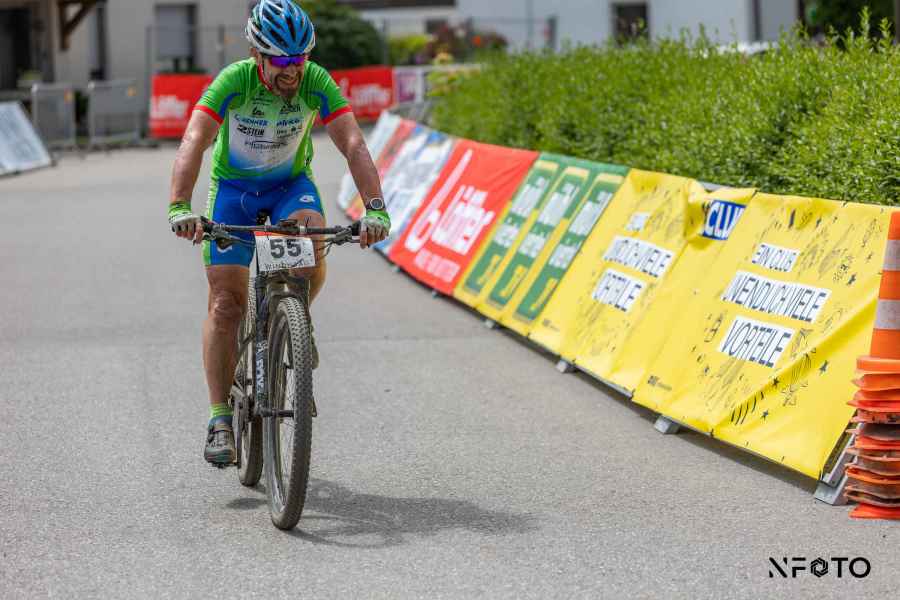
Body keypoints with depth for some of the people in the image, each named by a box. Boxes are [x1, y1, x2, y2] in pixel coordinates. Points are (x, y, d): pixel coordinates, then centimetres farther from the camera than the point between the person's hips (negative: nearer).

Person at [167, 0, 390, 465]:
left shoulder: (317, 83, -23)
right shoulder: (234, 81, -28)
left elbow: (353, 145, -29)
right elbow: (194, 143, -37)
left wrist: (375, 208, -43)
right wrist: (179, 208, -52)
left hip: (291, 183, 1)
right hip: (233, 187, -1)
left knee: (312, 256, -30)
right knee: (226, 304, -8)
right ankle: (220, 419, -2)